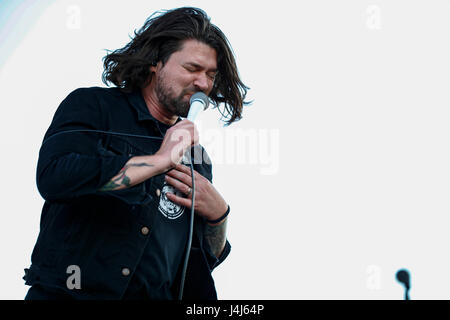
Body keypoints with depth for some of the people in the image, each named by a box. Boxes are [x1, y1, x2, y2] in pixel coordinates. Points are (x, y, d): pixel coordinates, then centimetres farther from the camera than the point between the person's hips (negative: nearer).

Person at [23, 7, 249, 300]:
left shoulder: (196, 156, 17)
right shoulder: (92, 106, 3)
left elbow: (211, 257, 23)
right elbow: (53, 177, -17)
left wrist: (217, 213, 2)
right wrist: (160, 160, -9)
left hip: (155, 295, 4)